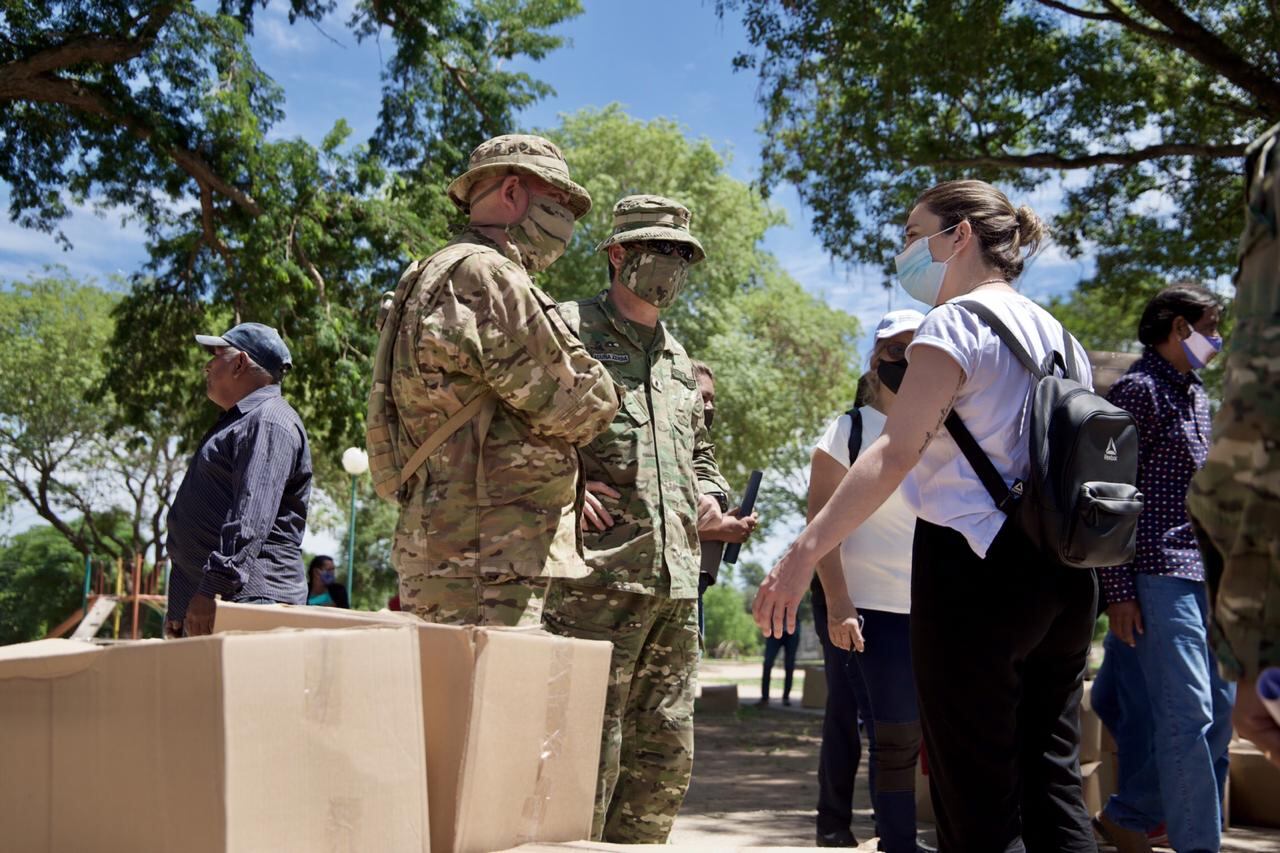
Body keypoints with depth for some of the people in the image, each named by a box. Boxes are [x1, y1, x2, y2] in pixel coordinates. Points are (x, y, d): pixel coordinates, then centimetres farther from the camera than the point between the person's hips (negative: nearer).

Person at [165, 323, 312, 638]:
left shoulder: (270, 422, -8)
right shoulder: (239, 421, 27)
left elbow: (251, 520, -22)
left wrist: (215, 588, -30)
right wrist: (178, 607, 28)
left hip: (246, 604, -10)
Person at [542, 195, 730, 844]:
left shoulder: (680, 361, 23)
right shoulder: (567, 330, 1)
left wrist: (709, 496, 12)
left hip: (676, 579, 8)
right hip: (597, 571, -7)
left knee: (665, 756, 11)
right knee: (588, 749, -7)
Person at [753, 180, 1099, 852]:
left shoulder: (956, 322, -6)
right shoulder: (1057, 335, 18)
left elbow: (895, 452, -18)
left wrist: (803, 552, -21)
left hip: (976, 562, -8)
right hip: (1062, 573, 8)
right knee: (1052, 785, 10)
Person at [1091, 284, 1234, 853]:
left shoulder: (1195, 395, 19)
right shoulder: (1138, 390, -8)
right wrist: (1118, 591, -17)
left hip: (1203, 576, 9)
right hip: (1159, 575, -9)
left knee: (1220, 706, 11)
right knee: (1188, 715, -9)